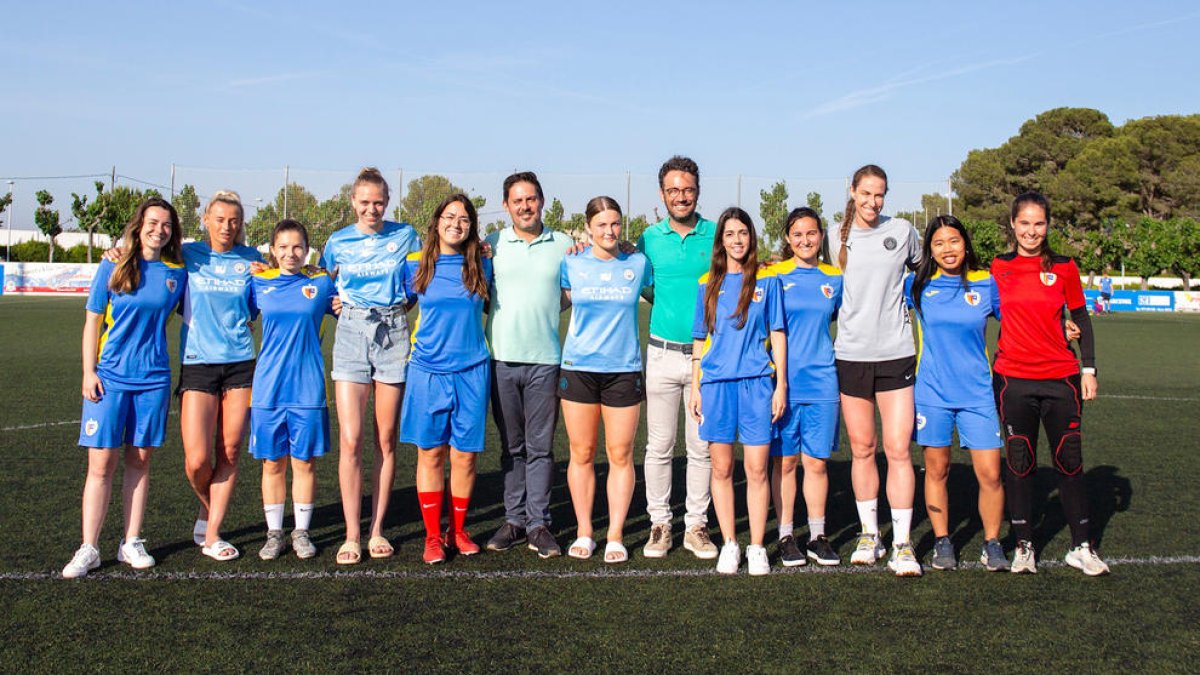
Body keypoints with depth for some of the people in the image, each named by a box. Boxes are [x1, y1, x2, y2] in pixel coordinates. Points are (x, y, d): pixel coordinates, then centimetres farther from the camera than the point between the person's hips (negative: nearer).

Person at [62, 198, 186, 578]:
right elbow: (93, 322, 2)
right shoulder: (113, 267, -1)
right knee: (101, 463, -2)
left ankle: (131, 543, 18)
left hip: (153, 378, 2)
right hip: (109, 377, -2)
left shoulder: (177, 272, 4)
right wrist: (88, 372, -5)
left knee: (140, 460, 8)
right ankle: (88, 549, 8)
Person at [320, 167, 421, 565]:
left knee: (386, 440, 4)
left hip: (393, 335, 0)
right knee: (350, 440, -6)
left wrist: (400, 303, -2)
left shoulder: (405, 236, 6)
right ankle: (352, 536, 1)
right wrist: (340, 303, 4)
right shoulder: (338, 242, 8)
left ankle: (377, 531, 14)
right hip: (351, 334, 0)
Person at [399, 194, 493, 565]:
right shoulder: (416, 266, 4)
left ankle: (458, 531, 20)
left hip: (471, 371, 1)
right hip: (428, 370, -1)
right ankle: (432, 535, 14)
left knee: (465, 455, 3)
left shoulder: (482, 266, 6)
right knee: (430, 454, 2)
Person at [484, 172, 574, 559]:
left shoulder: (564, 245, 8)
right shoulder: (492, 244, 8)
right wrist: (497, 312, -2)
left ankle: (538, 523, 8)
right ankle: (514, 520, 17)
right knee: (511, 445, 9)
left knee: (541, 446, 1)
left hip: (545, 359, -1)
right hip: (502, 357, 1)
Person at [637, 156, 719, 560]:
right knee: (659, 446, 4)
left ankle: (696, 526, 17)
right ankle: (659, 523, 16)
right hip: (663, 354, 1)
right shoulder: (650, 239, 5)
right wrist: (672, 311, -2)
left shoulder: (717, 236, 2)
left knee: (702, 447, 5)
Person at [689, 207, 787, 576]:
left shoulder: (767, 279, 6)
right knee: (722, 469, 6)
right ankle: (729, 545, 18)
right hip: (716, 383, 2)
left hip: (756, 382, -2)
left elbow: (777, 335, 6)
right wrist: (695, 388, 8)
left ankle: (757, 548, 10)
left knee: (757, 469, -1)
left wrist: (781, 385, 0)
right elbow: (700, 339, 13)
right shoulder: (708, 283, 10)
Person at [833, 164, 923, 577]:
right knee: (861, 449, 8)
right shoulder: (838, 238, 6)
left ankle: (902, 544, 1)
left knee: (898, 450, -6)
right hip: (851, 355, 1)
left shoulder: (902, 231, 4)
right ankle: (869, 535, 22)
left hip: (896, 353, -1)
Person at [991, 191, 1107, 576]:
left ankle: (1081, 547, 17)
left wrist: (1089, 369, 3)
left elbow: (1081, 320, 9)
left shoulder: (1064, 268, 3)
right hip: (1013, 379, 0)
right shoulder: (998, 268, 3)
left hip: (1061, 378, 0)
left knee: (1070, 463, 5)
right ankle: (1023, 545, 15)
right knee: (1019, 463, 4)